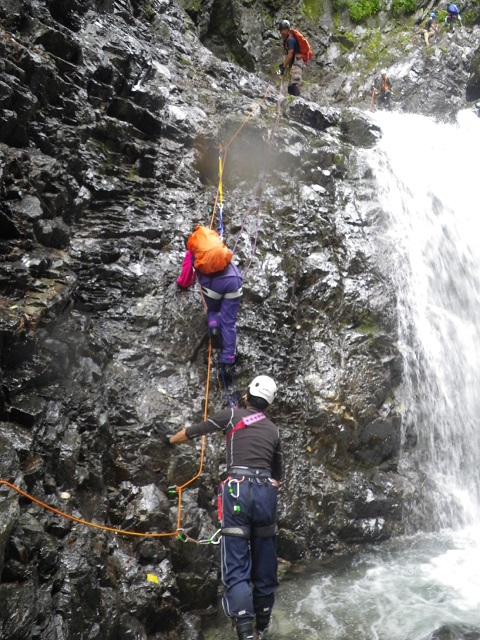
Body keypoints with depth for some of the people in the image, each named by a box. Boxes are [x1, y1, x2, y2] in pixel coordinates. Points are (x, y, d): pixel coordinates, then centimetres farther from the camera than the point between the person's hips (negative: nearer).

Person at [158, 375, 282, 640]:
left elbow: (195, 430, 16)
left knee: (236, 567, -1)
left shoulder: (232, 415, 5)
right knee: (265, 563, 16)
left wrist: (170, 438, 34)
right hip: (266, 492, 4)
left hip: (238, 491, -4)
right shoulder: (273, 430, 16)